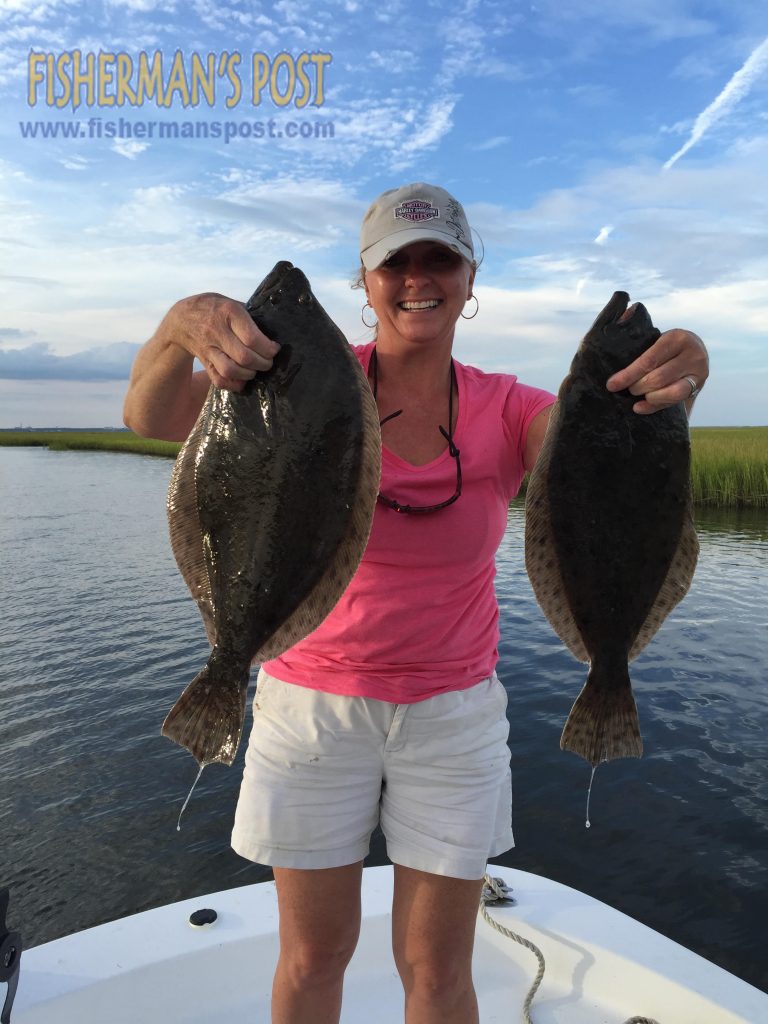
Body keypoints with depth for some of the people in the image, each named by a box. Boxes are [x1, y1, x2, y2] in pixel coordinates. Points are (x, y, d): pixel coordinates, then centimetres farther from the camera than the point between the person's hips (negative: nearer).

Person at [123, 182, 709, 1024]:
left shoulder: (504, 410, -3)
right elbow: (152, 418, -18)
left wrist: (673, 378, -41)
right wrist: (182, 325, -39)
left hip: (452, 710, 1)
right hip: (312, 698, -1)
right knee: (312, 956, 16)